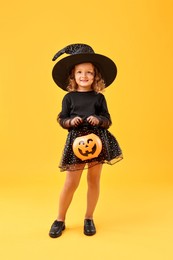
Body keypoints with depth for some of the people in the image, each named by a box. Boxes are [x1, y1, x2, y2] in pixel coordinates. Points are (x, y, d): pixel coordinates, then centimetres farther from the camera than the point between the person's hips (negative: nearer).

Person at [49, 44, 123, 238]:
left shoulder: (99, 97, 7)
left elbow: (108, 120, 6)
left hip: (97, 139, 1)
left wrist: (98, 120, -14)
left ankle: (89, 218, 28)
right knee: (71, 182, 1)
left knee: (94, 180, 9)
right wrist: (70, 121, -15)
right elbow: (61, 119, 6)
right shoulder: (69, 97, 5)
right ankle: (60, 219, 21)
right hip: (76, 140, -1)